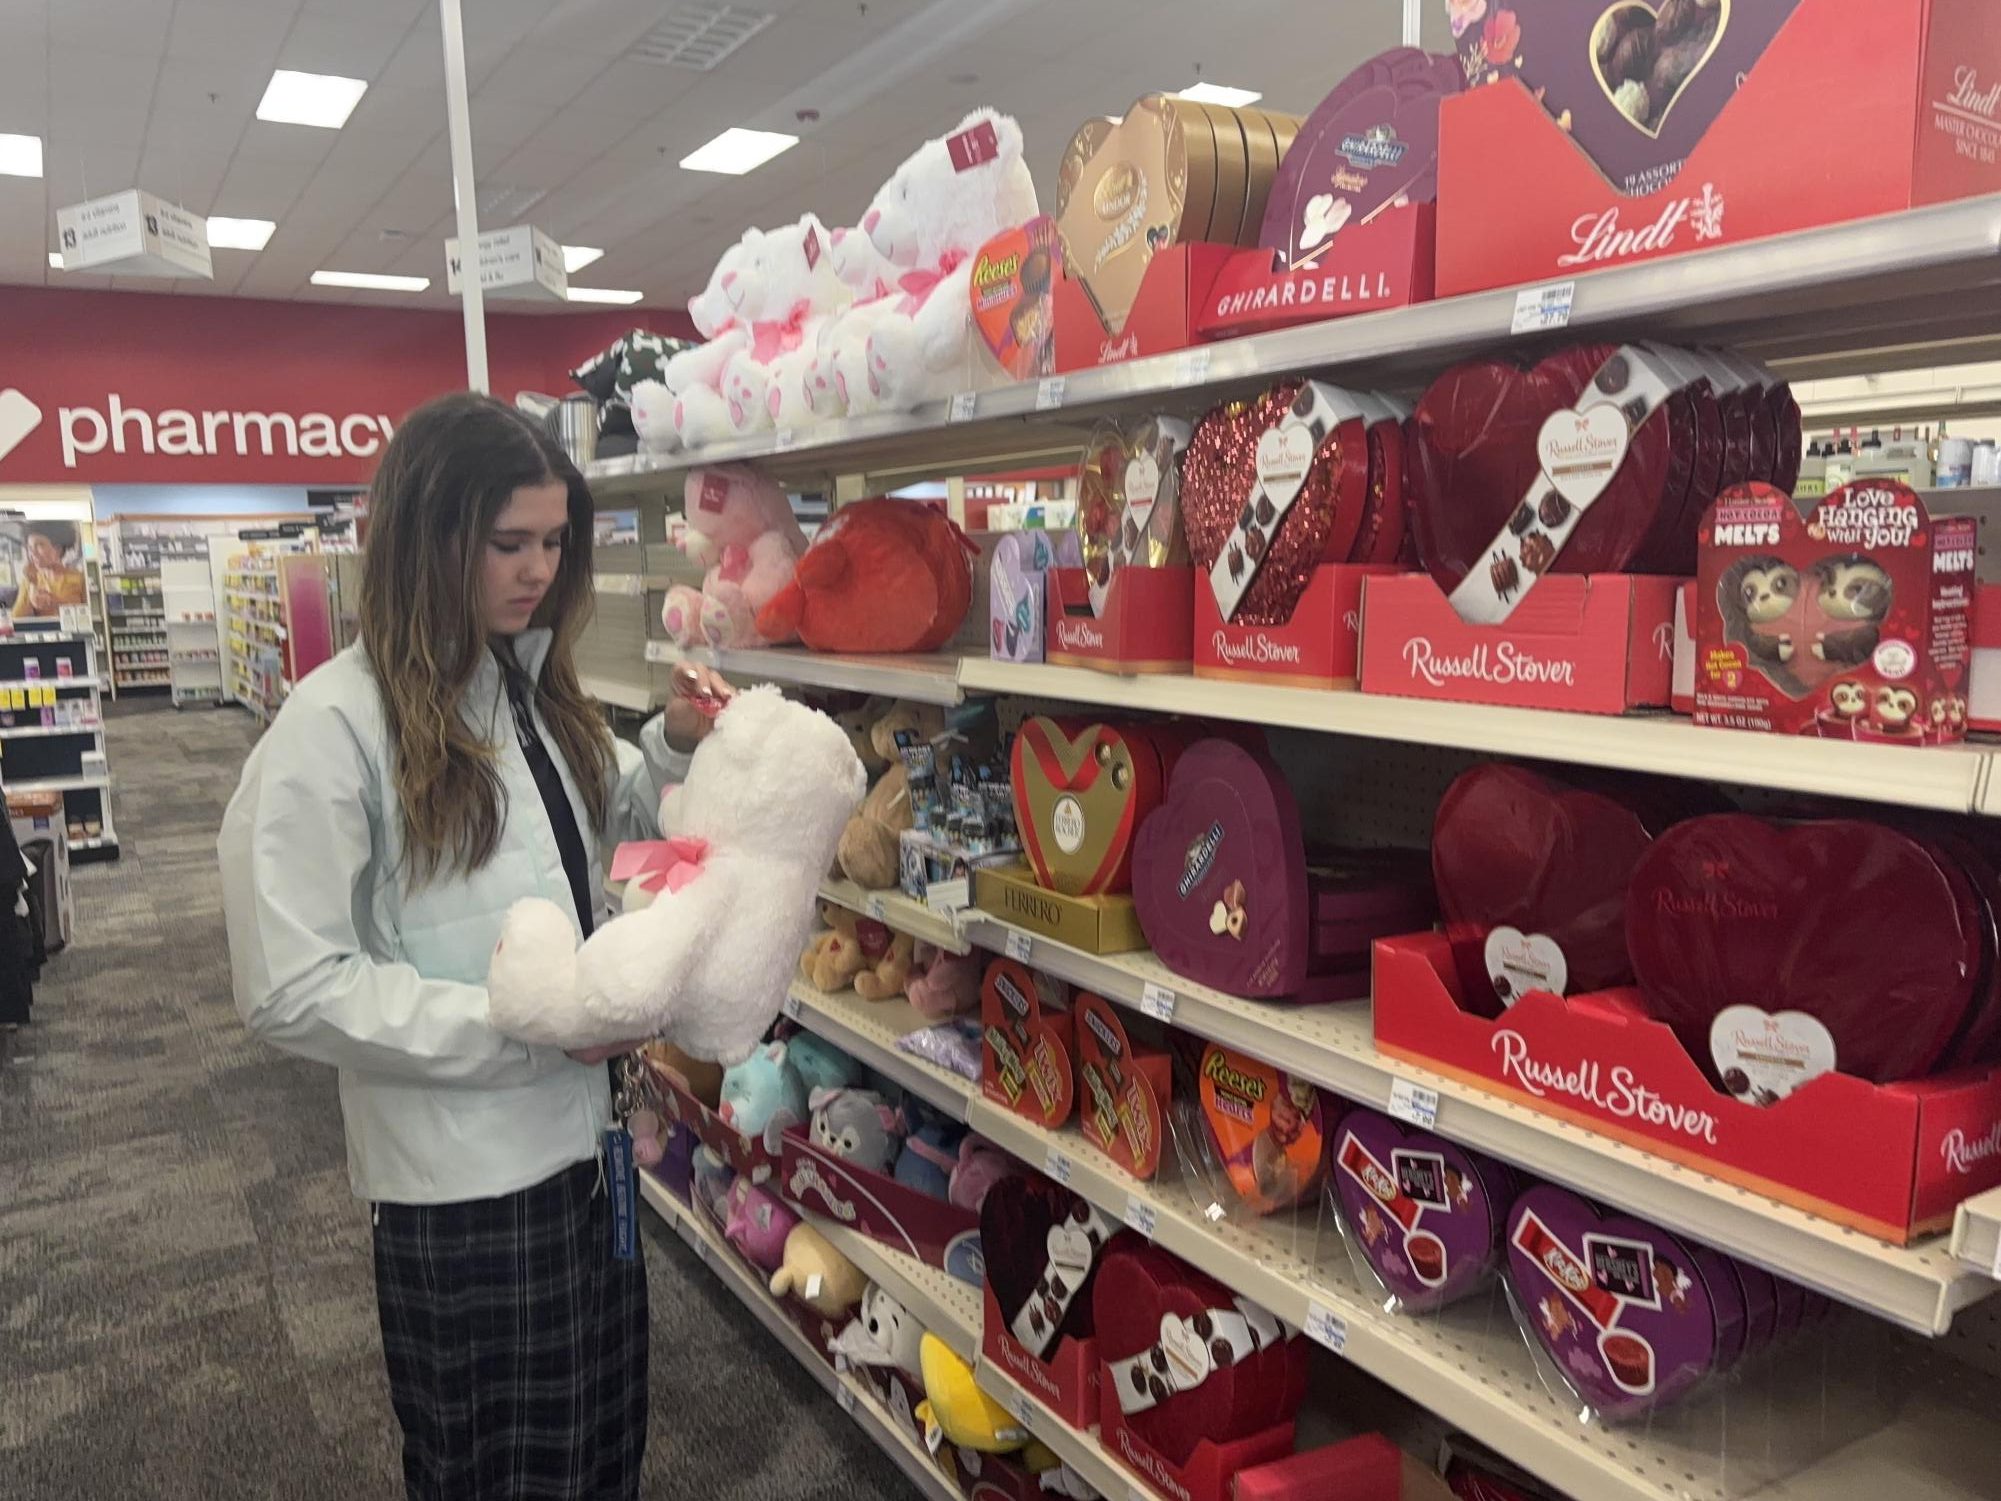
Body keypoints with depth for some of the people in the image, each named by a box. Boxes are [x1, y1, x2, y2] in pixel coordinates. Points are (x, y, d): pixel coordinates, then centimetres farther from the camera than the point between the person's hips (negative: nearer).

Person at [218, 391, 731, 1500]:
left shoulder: (531, 684, 5)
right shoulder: (337, 725, -18)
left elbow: (599, 840, 18)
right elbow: (292, 991, -20)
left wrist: (671, 747, -1)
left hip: (582, 1138, 7)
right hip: (460, 1178, -7)